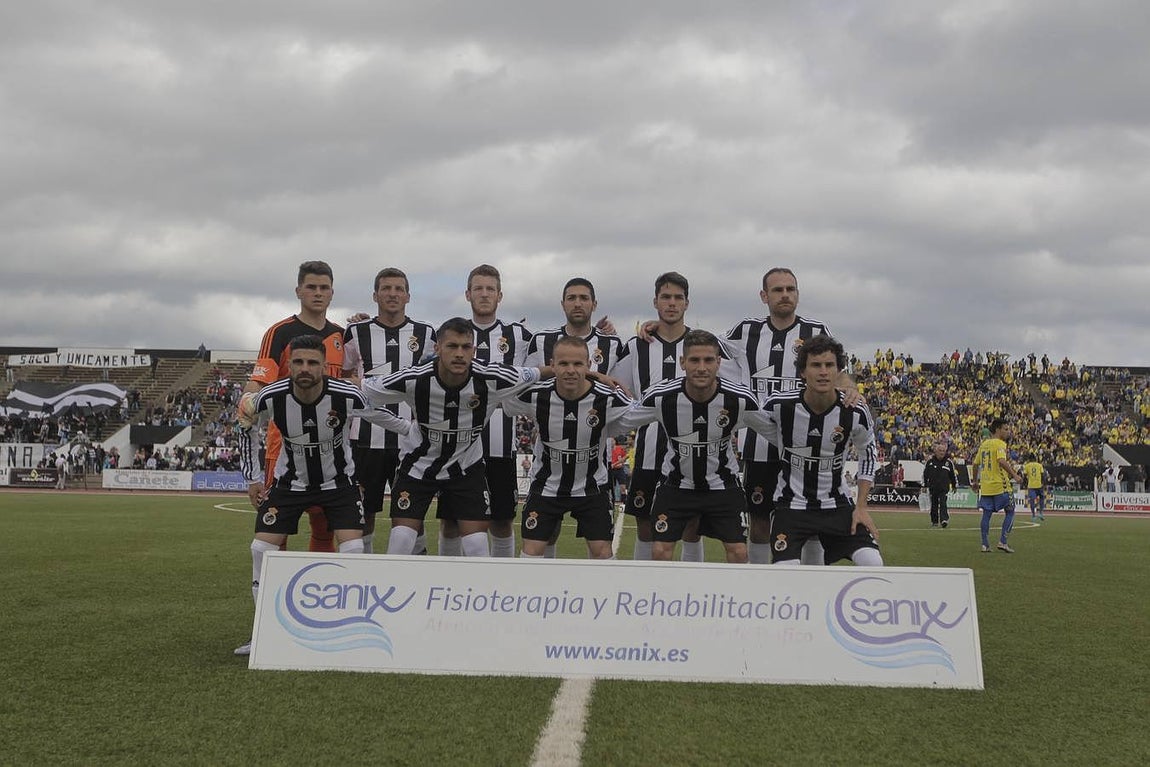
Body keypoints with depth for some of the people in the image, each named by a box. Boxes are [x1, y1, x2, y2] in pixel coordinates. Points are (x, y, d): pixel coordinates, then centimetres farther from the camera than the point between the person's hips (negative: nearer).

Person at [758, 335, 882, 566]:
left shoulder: (855, 412, -13)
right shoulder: (778, 405, -18)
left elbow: (868, 452, 6)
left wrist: (861, 506, 2)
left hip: (838, 504, 2)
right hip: (791, 504, -1)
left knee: (873, 564, -14)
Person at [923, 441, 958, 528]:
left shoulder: (949, 462, 0)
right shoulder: (930, 460, 0)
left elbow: (953, 475, 10)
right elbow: (925, 473, 8)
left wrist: (955, 486, 14)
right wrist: (924, 485, 8)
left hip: (944, 487, -2)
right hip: (932, 487, 2)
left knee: (943, 503, -15)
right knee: (934, 505, 9)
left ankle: (944, 519, -20)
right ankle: (934, 521, 21)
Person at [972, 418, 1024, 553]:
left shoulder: (984, 444, 13)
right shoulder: (1000, 444, -10)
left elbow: (976, 464, 18)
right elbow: (1002, 461, -26)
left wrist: (975, 481, 26)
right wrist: (1014, 475, -23)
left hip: (985, 487, 7)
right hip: (1000, 485, -7)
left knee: (986, 515, 7)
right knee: (1010, 513, 5)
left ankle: (985, 545, 7)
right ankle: (1002, 542, -2)